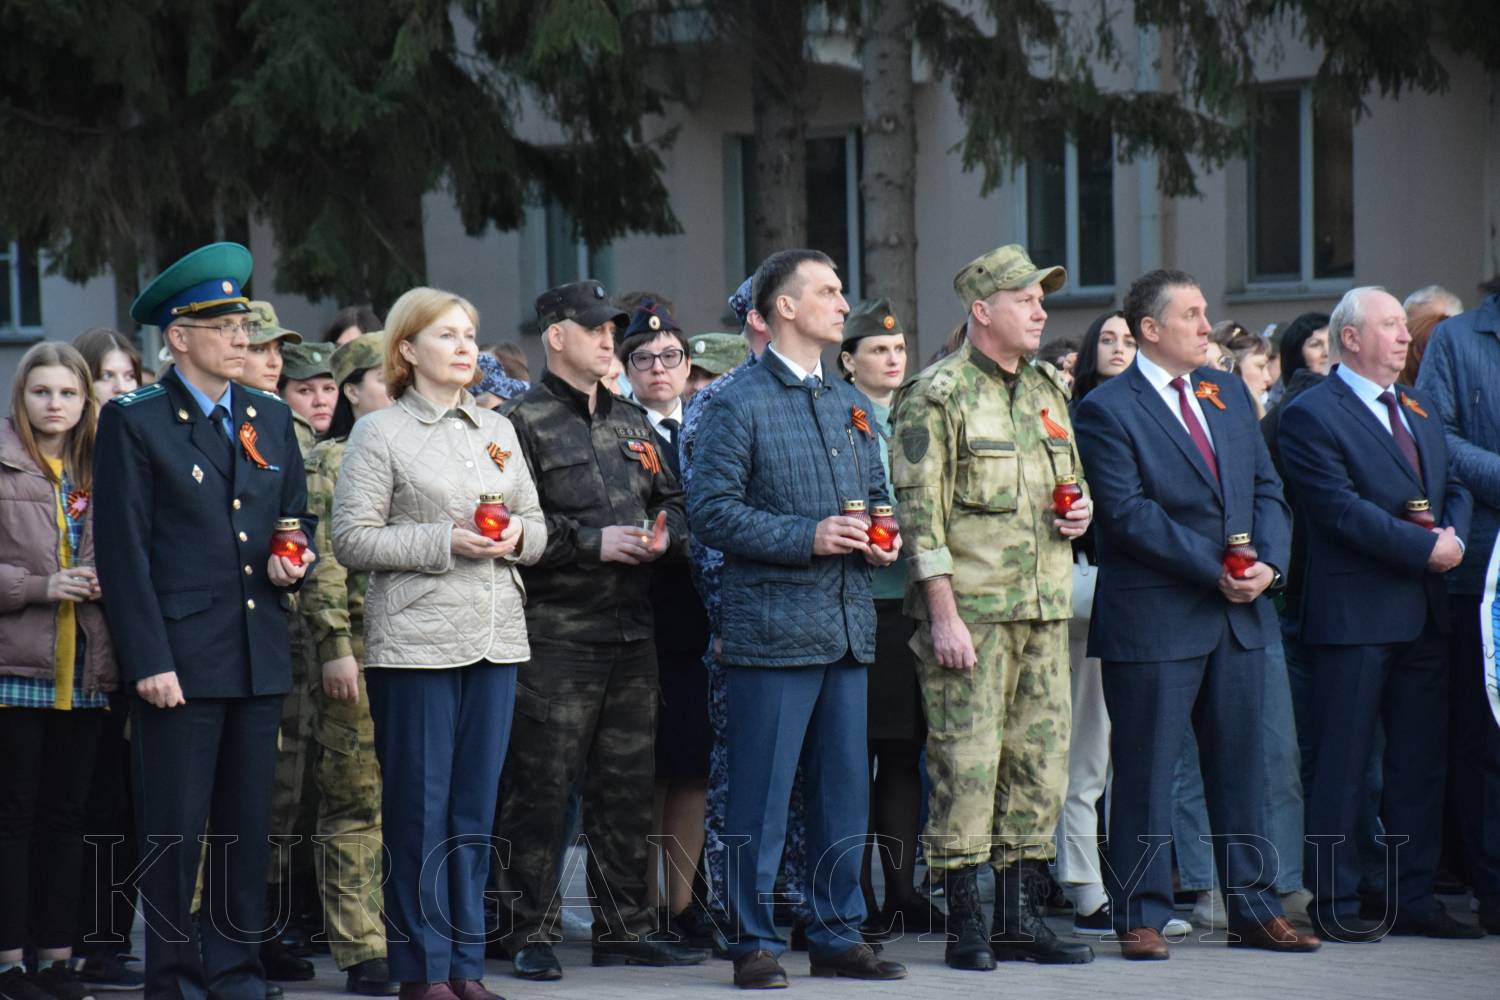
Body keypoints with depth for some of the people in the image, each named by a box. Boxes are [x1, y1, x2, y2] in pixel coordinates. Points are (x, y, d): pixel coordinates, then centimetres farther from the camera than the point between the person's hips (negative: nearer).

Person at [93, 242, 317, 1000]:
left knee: (248, 825, 9)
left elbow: (297, 519, 23)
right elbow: (123, 551, -7)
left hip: (259, 656, 5)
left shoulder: (271, 419, 14)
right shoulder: (133, 423, -3)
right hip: (180, 656, -5)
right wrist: (149, 661, -14)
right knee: (174, 829, -3)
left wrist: (295, 562, -2)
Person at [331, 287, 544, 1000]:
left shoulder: (497, 430, 15)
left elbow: (537, 527, 19)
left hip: (496, 638, 5)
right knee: (419, 808, -2)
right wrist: (445, 542, -15)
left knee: (476, 807, 8)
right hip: (415, 639, -5)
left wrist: (517, 538, -4)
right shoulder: (379, 434, -1)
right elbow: (352, 540, -8)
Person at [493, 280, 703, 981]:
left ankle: (623, 928, 19)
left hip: (632, 631, 7)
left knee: (627, 785, 11)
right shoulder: (524, 423, -6)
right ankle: (531, 935, 2)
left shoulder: (631, 423, 18)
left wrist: (665, 534, 2)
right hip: (555, 634, -7)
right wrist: (594, 542, -16)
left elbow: (672, 498, 24)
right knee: (542, 788, -5)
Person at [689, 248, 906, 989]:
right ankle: (754, 943, 3)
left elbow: (877, 495, 25)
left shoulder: (851, 406, 17)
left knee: (843, 792, 9)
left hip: (848, 624, 7)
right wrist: (807, 538, -17)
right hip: (773, 627, -7)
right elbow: (711, 511, -11)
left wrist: (882, 538, 2)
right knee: (760, 796, -4)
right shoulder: (739, 405, -5)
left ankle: (839, 937, 17)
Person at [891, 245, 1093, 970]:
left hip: (1045, 608, 7)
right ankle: (966, 925, -1)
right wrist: (943, 615, -17)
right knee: (967, 765, -7)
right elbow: (921, 512, -11)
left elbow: (1071, 477, 29)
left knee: (1041, 760, 8)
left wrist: (1080, 512, 4)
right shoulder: (937, 397, -7)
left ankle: (1019, 917, 16)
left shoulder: (1049, 390, 15)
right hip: (970, 609, -7)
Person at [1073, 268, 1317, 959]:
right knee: (1146, 771, -1)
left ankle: (1253, 910, 17)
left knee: (1239, 763, 10)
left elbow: (1266, 487, 13)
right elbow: (1129, 512, -14)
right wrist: (1213, 569, -17)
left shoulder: (1229, 394, 14)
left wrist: (1268, 563, -6)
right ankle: (1141, 916, 6)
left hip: (1239, 615, 6)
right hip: (1154, 617, -6)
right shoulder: (1107, 410, -7)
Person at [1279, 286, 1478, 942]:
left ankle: (1415, 898, 16)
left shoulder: (1418, 407, 18)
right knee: (1343, 764, -3)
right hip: (1355, 612, -7)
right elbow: (1342, 510, -16)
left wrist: (1454, 533, -5)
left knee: (1420, 760, 9)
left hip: (1423, 613, 7)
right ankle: (1334, 904, 3)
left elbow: (1454, 487, 17)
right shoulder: (1311, 415, -7)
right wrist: (1425, 547, -19)